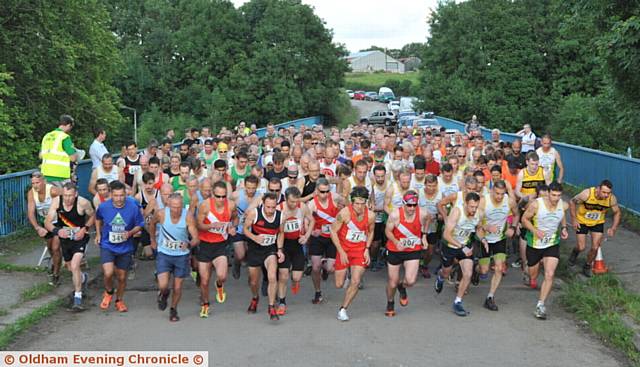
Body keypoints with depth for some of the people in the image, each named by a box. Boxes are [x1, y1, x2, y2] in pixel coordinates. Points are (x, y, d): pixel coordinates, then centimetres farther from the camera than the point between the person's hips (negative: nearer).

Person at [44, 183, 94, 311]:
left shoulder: (83, 203, -23)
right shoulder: (56, 202, -17)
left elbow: (92, 216, -4)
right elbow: (47, 223, -14)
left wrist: (84, 229, -19)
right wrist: (57, 231, -34)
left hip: (80, 238, -4)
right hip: (64, 238, 4)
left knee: (74, 266, -21)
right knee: (71, 268, 21)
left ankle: (78, 298, -10)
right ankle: (83, 278, 55)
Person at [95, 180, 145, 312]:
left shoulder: (133, 207, -16)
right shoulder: (103, 206, -12)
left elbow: (139, 225, -3)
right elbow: (98, 219, 12)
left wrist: (130, 233, -21)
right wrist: (98, 234, 6)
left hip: (125, 247, 1)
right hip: (107, 245, -1)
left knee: (122, 277, 12)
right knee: (108, 273, -19)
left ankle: (119, 300, 39)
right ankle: (108, 292, 14)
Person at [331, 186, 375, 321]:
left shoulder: (370, 216, -11)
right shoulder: (344, 213, -20)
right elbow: (333, 231, -11)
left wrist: (367, 249, -1)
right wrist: (341, 252, -13)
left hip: (360, 250, 1)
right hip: (344, 249, -1)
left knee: (355, 282, -12)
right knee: (339, 285, 4)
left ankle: (343, 309, 6)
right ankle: (343, 275, 42)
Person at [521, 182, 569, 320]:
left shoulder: (564, 205, -10)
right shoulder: (536, 204, -21)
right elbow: (524, 219, -8)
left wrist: (563, 228, -3)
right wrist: (535, 231, -24)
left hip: (553, 244, 1)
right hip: (534, 244, -1)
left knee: (549, 275, -15)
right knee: (533, 275, 15)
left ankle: (540, 305, -6)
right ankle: (532, 281, 55)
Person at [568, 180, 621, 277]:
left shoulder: (612, 199, -24)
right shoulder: (587, 194, -32)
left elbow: (617, 213, -5)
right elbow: (572, 202, -15)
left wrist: (613, 228, -15)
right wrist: (574, 219, -16)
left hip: (598, 223, 2)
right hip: (582, 222, -2)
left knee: (595, 248, -3)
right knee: (581, 248, 0)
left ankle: (587, 266, 24)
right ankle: (575, 252, 38)